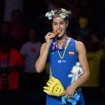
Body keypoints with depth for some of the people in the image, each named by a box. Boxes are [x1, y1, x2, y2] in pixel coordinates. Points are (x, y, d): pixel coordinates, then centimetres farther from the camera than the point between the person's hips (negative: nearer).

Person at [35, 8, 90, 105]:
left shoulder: (78, 45, 3)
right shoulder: (46, 46, 8)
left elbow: (86, 73, 0)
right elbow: (39, 69, -4)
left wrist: (73, 86, -16)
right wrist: (48, 46, -6)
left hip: (73, 96, -1)